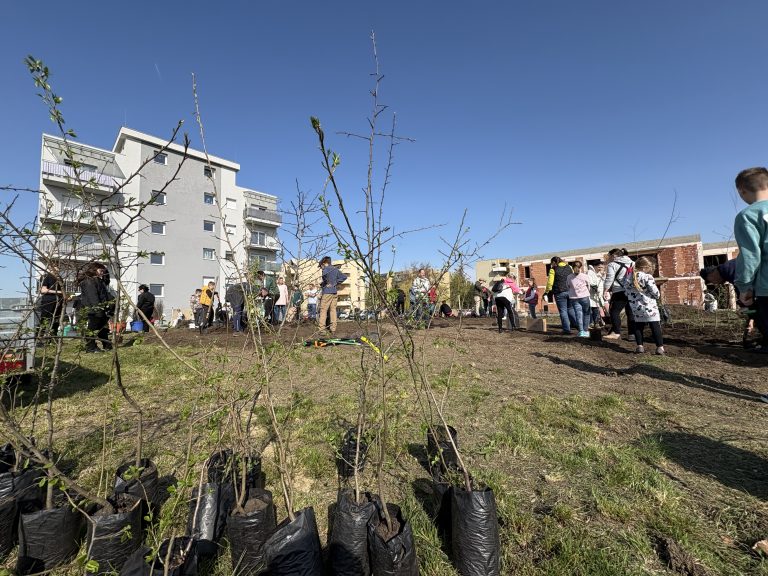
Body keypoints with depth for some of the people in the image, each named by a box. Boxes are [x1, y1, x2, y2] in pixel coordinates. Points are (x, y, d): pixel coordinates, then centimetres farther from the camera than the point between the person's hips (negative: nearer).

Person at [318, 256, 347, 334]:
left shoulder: (326, 268, -5)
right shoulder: (336, 269, 17)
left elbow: (325, 274, -29)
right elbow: (344, 277, 18)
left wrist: (322, 282, -13)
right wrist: (336, 283, 13)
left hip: (327, 292, -7)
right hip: (335, 292, 7)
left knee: (323, 310, -2)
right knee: (333, 310, 7)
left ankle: (321, 328, -3)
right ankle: (333, 329, 8)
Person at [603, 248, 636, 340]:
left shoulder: (612, 265, -4)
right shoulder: (633, 263, 18)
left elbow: (609, 279, -10)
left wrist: (605, 290, -3)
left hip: (620, 292, -7)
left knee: (614, 311, -1)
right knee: (631, 313, 10)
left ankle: (616, 332, -4)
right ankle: (632, 334, 12)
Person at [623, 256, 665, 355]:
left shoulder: (628, 277, 3)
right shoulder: (647, 277, -13)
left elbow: (626, 292, 9)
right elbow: (655, 292, -12)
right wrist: (658, 295, 8)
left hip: (636, 307, 4)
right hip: (649, 307, -4)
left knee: (638, 327, 14)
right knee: (655, 326, 3)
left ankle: (640, 346, 12)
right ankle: (660, 347, 4)